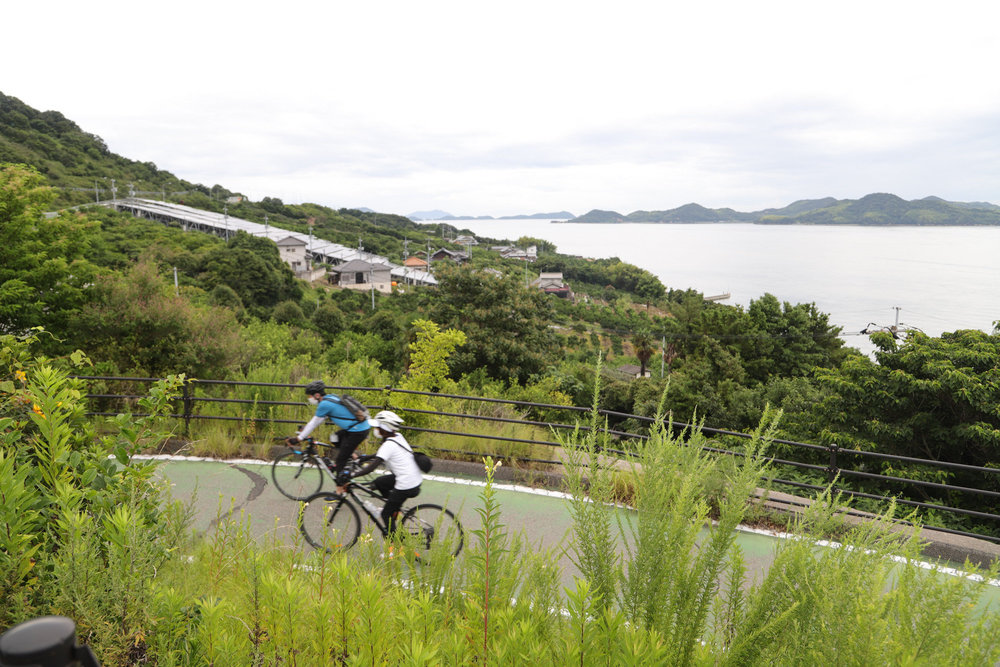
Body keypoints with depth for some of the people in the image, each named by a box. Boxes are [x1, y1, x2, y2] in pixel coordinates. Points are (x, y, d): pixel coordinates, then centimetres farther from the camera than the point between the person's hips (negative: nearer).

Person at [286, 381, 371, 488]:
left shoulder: (324, 404, -13)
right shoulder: (331, 397, 15)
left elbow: (314, 423, -6)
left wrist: (298, 438, 2)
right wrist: (305, 429, 28)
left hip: (358, 432, -9)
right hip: (363, 426, 9)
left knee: (340, 460, -1)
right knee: (336, 439, 29)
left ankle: (340, 491, 4)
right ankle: (352, 456, 20)